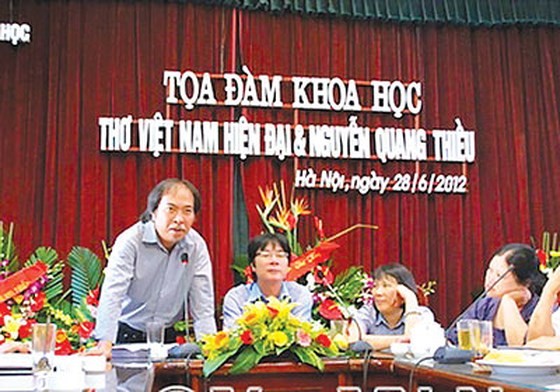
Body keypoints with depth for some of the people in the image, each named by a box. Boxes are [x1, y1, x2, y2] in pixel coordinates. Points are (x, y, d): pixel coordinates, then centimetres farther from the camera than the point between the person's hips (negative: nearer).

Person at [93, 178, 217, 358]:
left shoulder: (197, 246, -3)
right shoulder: (130, 241, -14)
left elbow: (202, 303, -1)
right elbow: (112, 294, -22)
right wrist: (105, 343, -33)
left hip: (167, 336, 2)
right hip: (126, 333, -2)